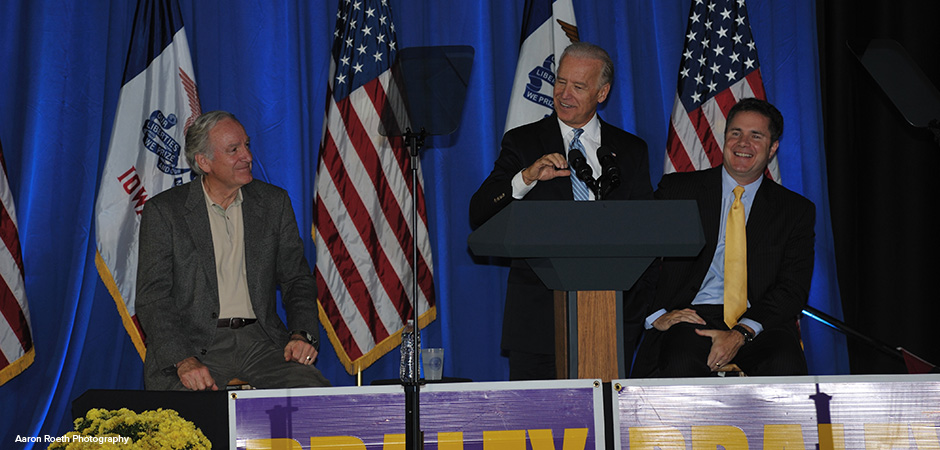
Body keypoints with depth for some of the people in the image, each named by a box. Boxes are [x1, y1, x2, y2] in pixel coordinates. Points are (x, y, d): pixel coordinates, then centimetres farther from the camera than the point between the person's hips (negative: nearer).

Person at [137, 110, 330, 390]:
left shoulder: (274, 203, 13)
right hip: (194, 342, -3)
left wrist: (302, 334, -5)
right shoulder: (164, 211, 2)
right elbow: (153, 297, -3)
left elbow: (297, 280, 16)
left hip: (259, 338, 3)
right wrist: (182, 360, -19)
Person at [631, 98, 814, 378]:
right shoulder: (677, 190, 13)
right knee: (680, 364, -36)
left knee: (785, 366, -32)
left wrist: (742, 332, -14)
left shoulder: (796, 211, 14)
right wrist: (657, 315, -9)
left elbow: (793, 288, 3)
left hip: (758, 322, 2)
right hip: (691, 317, -1)